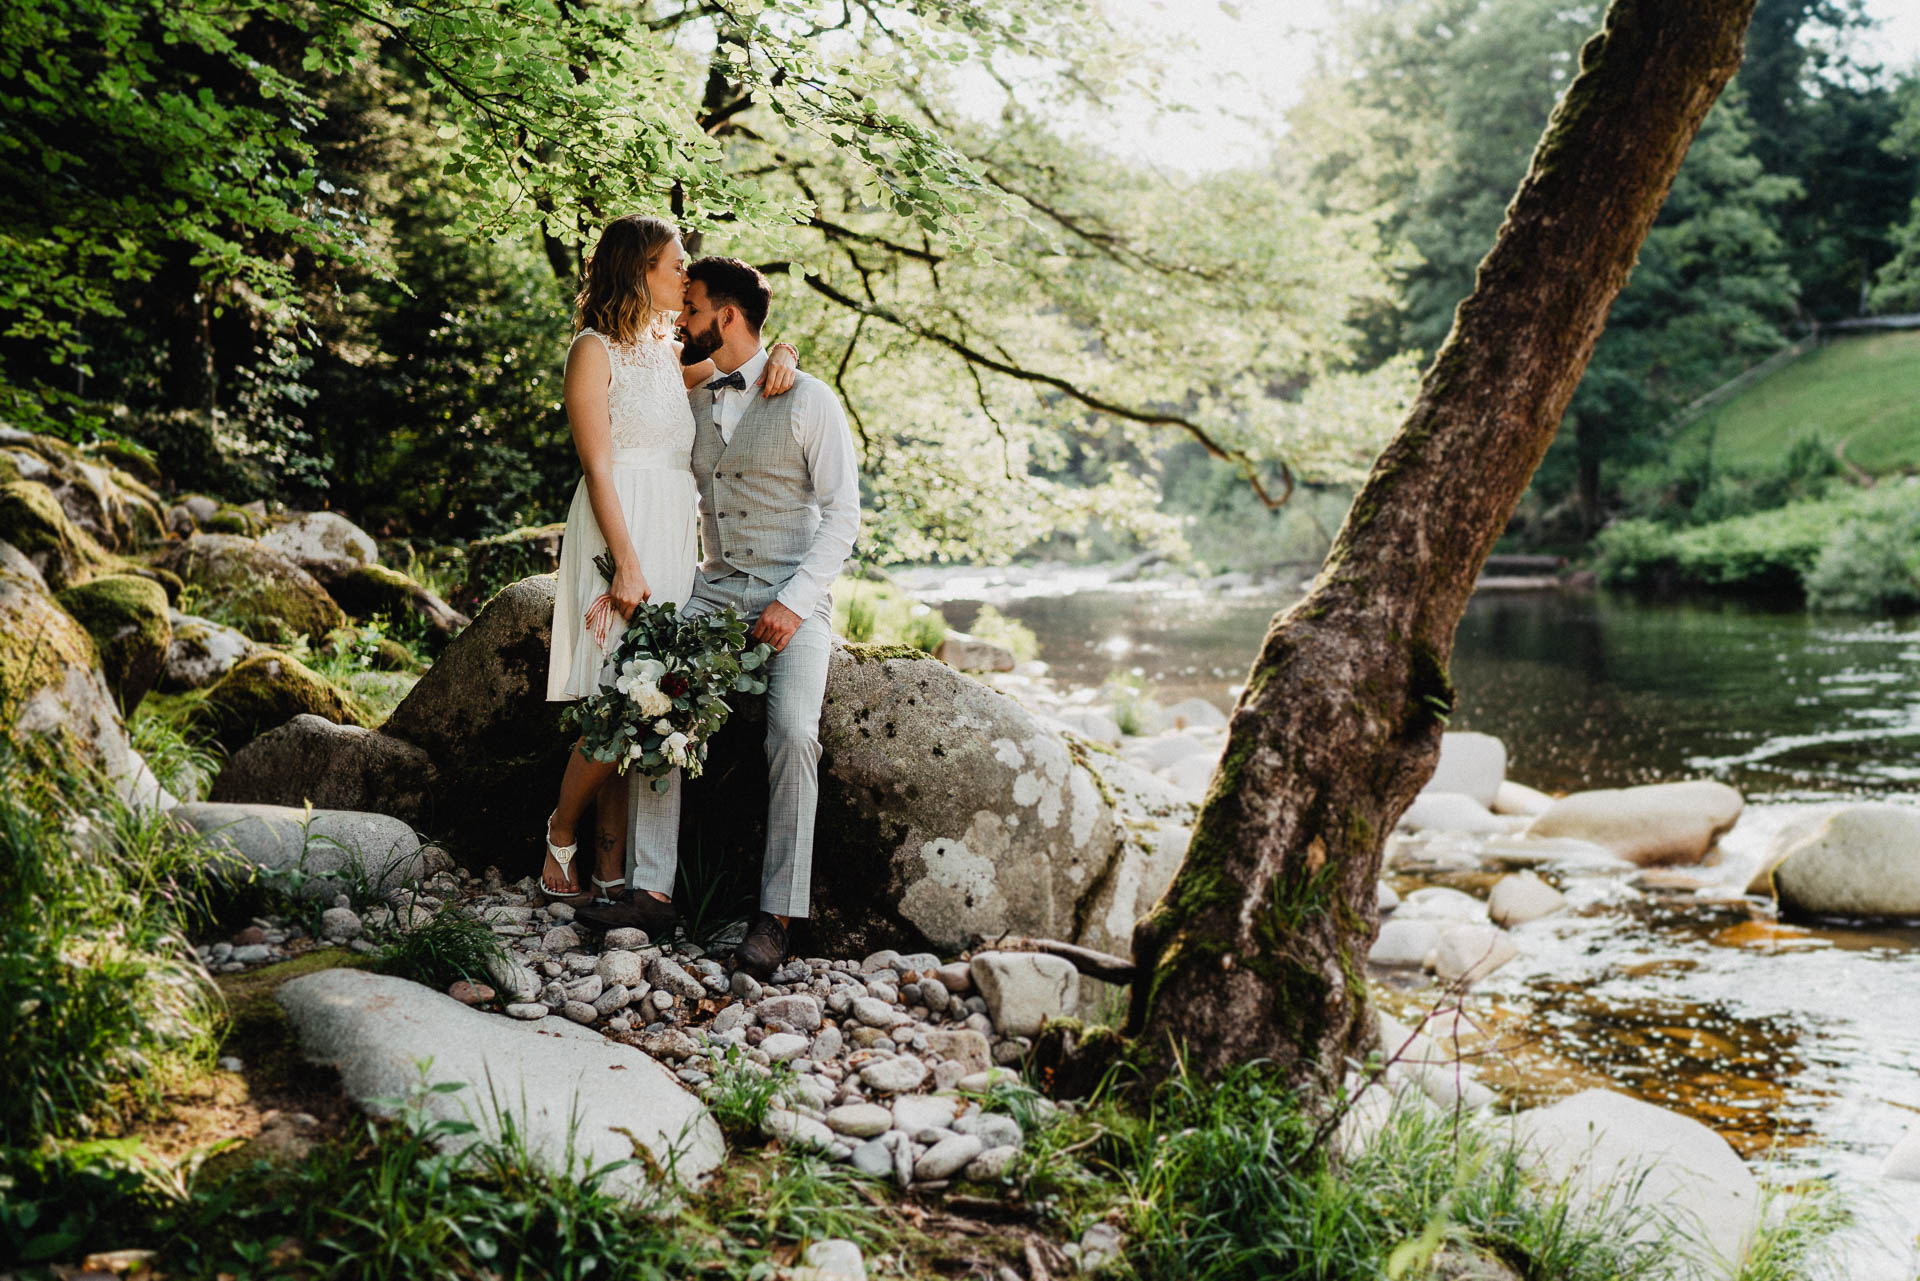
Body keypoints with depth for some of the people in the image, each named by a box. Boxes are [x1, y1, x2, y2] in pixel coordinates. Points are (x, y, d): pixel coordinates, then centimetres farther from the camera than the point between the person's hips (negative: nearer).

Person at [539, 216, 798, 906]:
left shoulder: (671, 353, 18)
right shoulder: (595, 350, -3)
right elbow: (597, 467, -10)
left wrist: (781, 352, 2)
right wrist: (626, 563, -18)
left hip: (673, 537, 7)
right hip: (619, 532, -7)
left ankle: (613, 864, 5)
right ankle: (561, 835, 7)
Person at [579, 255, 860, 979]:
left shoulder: (809, 401, -2)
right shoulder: (692, 405, 15)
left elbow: (843, 515, -4)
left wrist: (794, 603, -16)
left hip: (794, 599, -5)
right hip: (714, 590, 5)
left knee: (793, 733, -29)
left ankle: (776, 917, -23)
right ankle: (653, 891, -19)